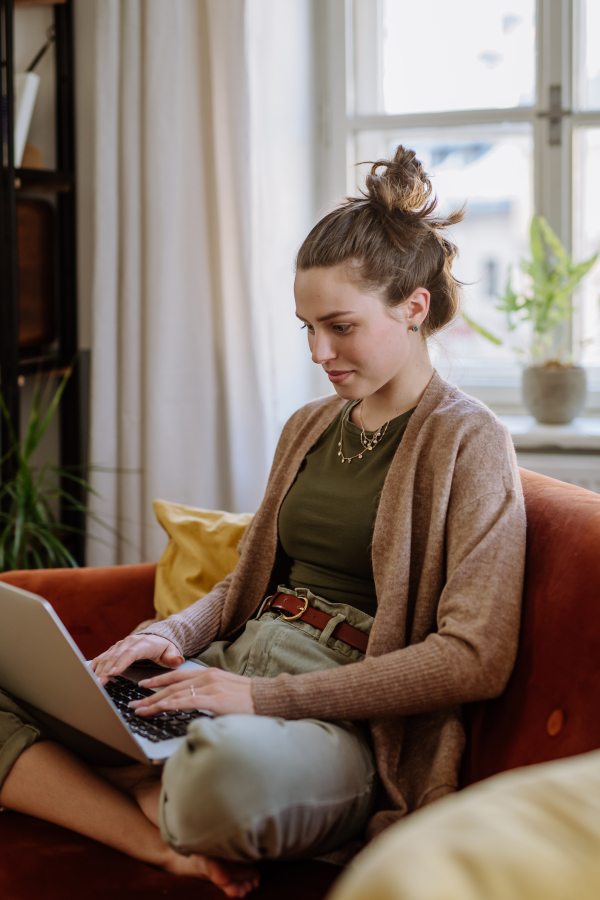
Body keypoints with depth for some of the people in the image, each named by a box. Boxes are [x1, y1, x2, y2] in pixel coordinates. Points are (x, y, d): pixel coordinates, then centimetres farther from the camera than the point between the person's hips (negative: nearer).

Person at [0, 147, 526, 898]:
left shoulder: (466, 443, -5)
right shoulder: (309, 428, 19)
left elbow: (475, 658, -15)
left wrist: (272, 696, -19)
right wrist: (173, 635, 2)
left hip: (345, 721, -7)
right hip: (235, 671, 7)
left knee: (230, 765, -43)